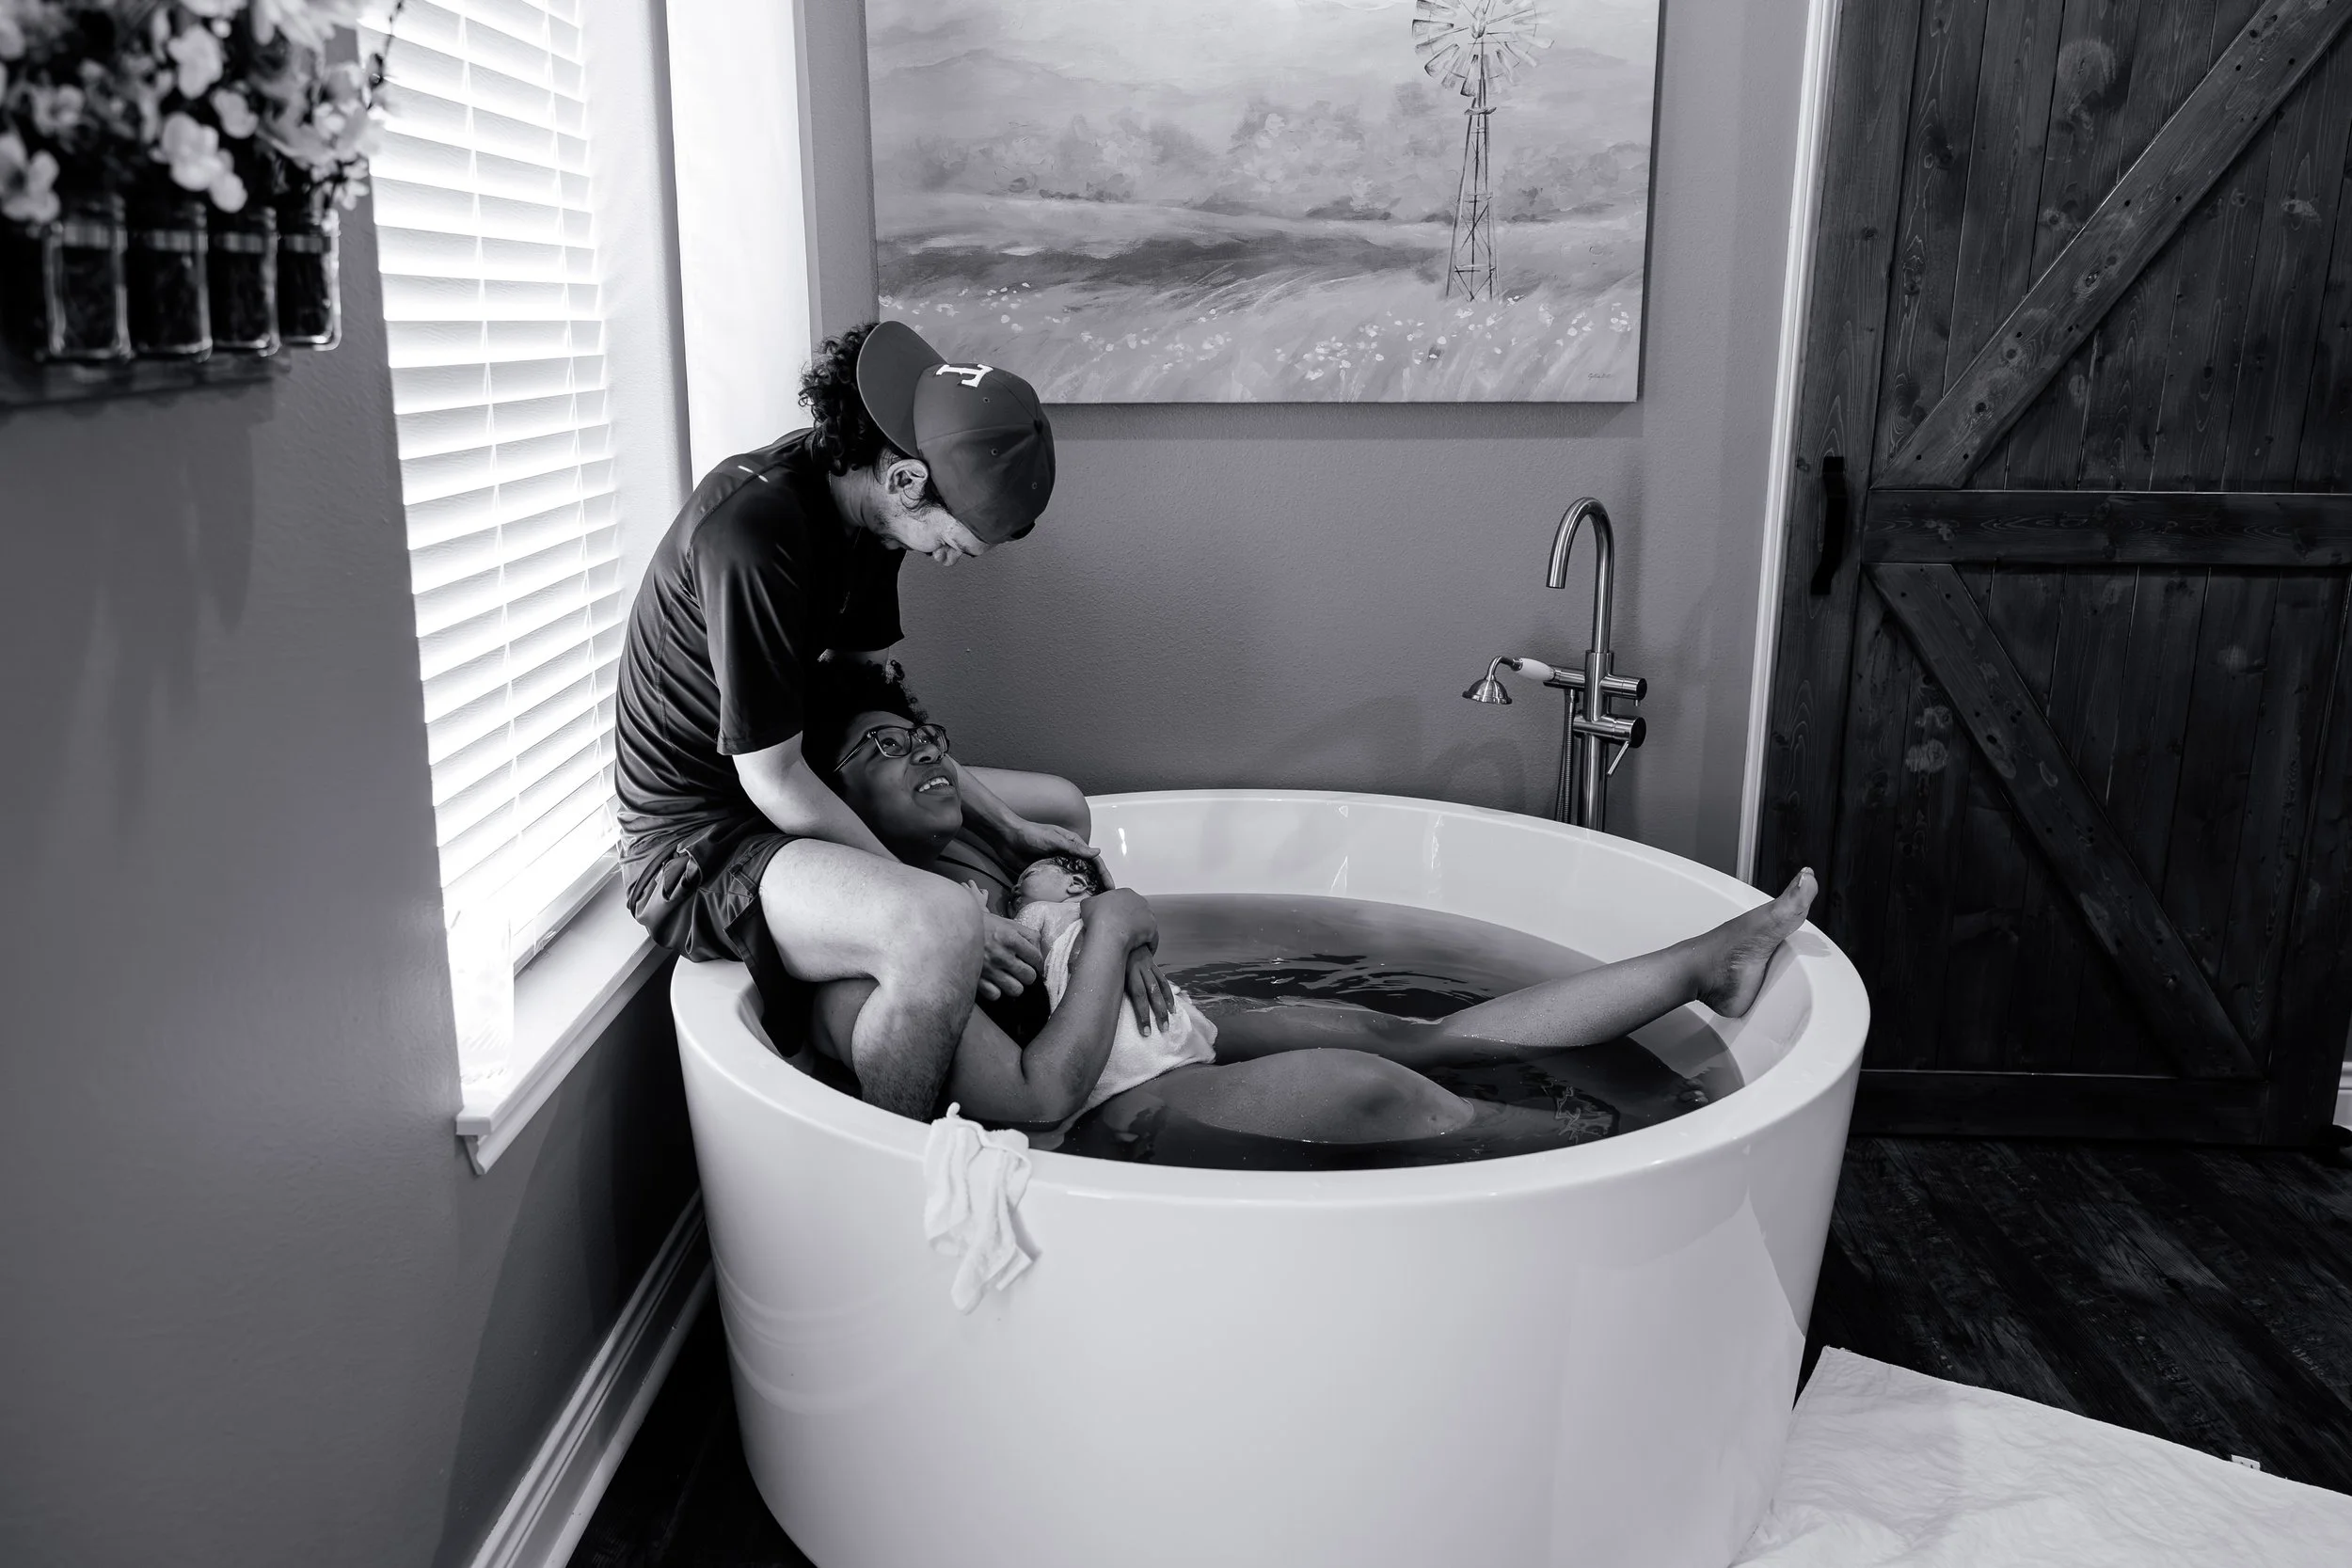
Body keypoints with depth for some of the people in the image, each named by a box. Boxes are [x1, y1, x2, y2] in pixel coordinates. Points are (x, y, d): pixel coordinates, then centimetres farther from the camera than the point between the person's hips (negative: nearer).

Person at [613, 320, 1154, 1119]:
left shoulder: (866, 500, 0)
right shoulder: (752, 527, -28)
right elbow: (774, 783, -26)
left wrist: (1007, 833, 2)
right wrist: (943, 925, -24)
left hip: (802, 792, 10)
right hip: (705, 837, -10)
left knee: (1061, 809, 15)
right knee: (942, 930, -36)